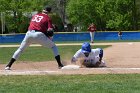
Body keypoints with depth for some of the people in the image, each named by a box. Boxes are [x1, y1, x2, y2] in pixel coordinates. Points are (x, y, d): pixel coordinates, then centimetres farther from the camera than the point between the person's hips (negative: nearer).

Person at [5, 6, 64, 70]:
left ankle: (8, 65, 12)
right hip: (38, 34, -4)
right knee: (53, 46, 14)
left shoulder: (35, 15, 24)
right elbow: (50, 30, -4)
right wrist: (50, 38, 11)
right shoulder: (48, 18, 9)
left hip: (29, 34, 4)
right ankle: (60, 65, 5)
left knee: (20, 49, 19)